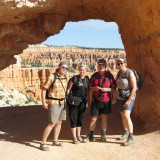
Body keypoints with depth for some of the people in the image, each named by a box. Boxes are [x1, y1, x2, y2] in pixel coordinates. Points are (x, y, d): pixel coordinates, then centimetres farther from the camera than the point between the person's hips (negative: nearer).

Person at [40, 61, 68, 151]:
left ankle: (55, 141, 25)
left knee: (59, 122, 12)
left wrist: (65, 101, 17)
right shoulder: (52, 77, -12)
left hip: (62, 103, 7)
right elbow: (44, 89, -9)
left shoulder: (65, 78, 6)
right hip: (54, 103, -6)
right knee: (52, 124, -9)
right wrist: (43, 103, -13)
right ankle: (43, 143, 1)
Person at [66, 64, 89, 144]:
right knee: (73, 118, -1)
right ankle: (74, 137, 8)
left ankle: (78, 135, 25)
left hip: (82, 101, 5)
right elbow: (69, 88, -5)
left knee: (80, 118, 12)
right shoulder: (74, 78, -9)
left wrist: (87, 100, 11)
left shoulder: (87, 79, 6)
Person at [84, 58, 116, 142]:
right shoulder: (94, 76, 7)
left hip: (106, 101, 0)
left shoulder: (109, 76, 2)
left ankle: (103, 135, 23)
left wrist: (107, 89, -15)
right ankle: (90, 136, 12)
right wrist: (94, 88, -9)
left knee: (104, 118, 10)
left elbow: (113, 88, 3)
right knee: (93, 119, 2)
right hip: (96, 100, 1)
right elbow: (90, 89, 12)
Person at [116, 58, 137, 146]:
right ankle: (126, 133, 31)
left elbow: (134, 88, -17)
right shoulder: (119, 73, 6)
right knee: (123, 116, 13)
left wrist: (129, 100, -21)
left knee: (126, 116, -19)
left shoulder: (130, 73, -14)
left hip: (129, 97, -7)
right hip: (120, 97, 7)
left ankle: (131, 138, -16)